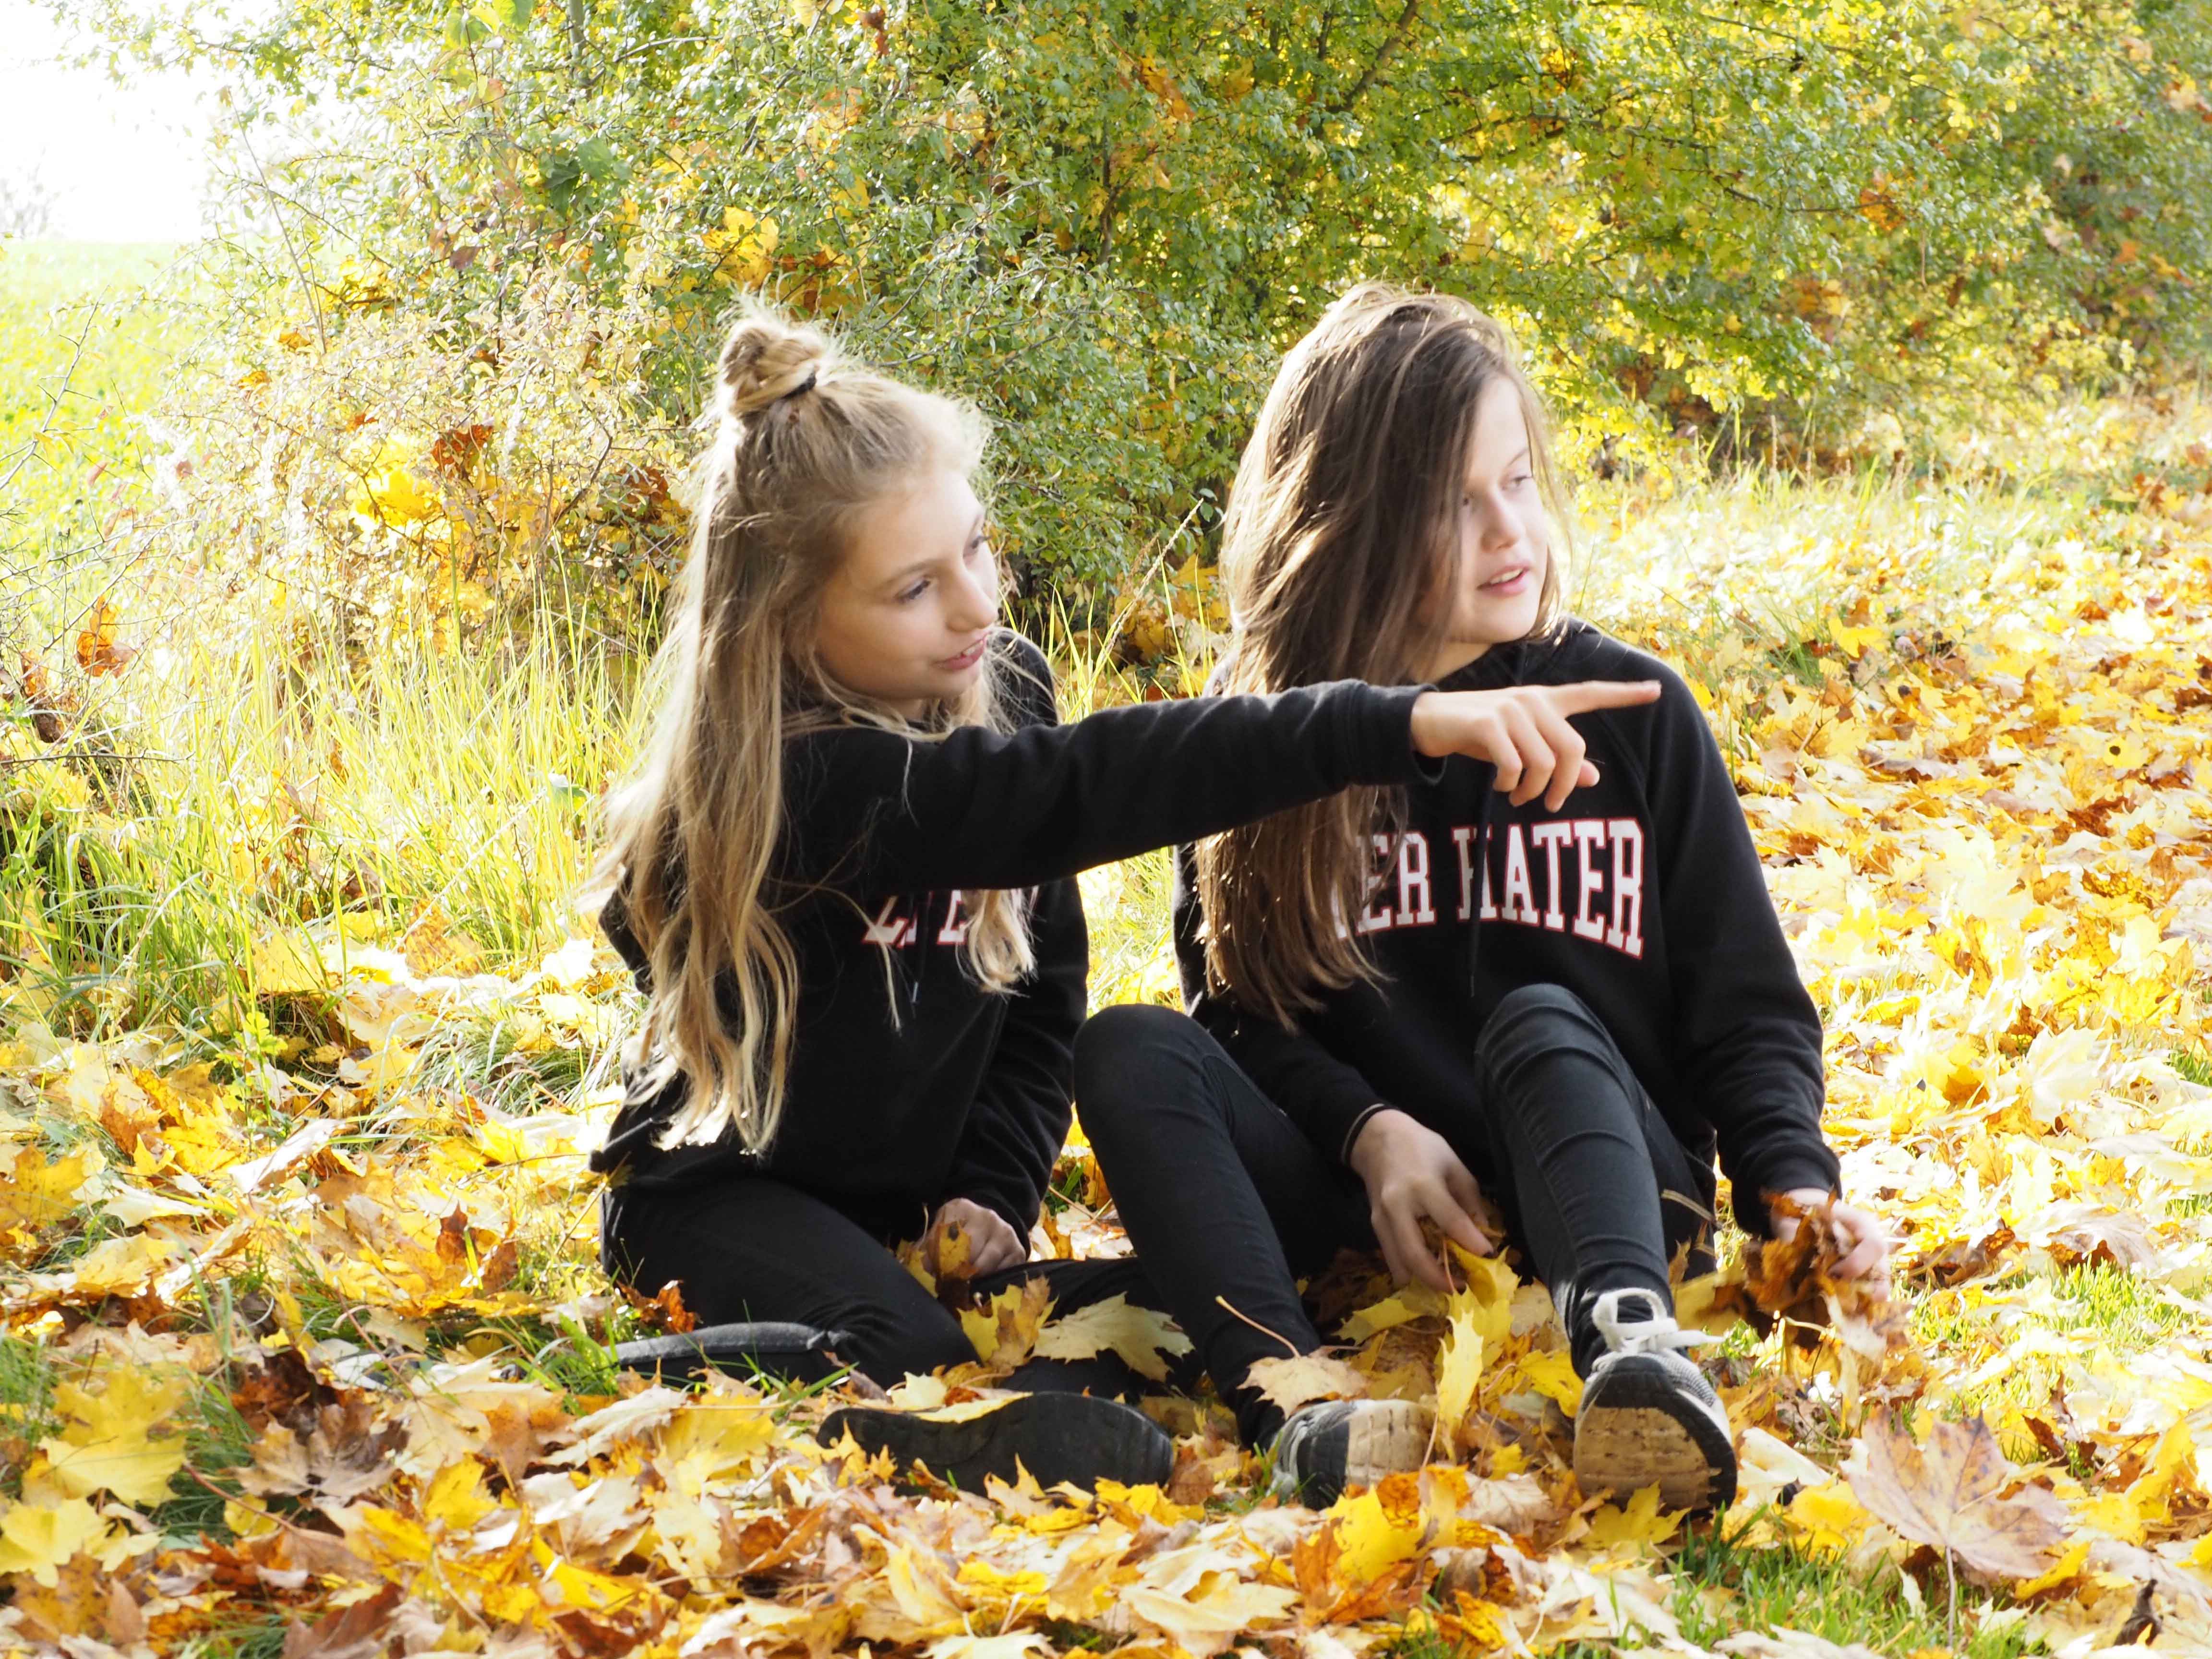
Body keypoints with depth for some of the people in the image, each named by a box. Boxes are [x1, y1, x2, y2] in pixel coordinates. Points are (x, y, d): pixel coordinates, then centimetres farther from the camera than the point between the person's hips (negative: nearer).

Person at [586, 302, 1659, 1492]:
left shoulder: (999, 687, -3)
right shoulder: (808, 778, -29)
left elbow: (1045, 978, 8)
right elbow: (1076, 793, -43)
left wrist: (991, 1192, -6)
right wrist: (1394, 726, -52)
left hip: (915, 1202, 8)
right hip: (726, 1197, -8)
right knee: (912, 1370, -36)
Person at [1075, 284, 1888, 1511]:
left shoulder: (1627, 709, 4)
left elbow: (1746, 1004, 6)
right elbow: (1241, 1006, 4)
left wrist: (1793, 1186, -13)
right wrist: (1369, 1132, -16)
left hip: (1600, 1188, -1)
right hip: (1362, 1210, 2)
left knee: (1540, 1025, -33)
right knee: (1129, 1052, -24)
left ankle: (1637, 1360, -62)